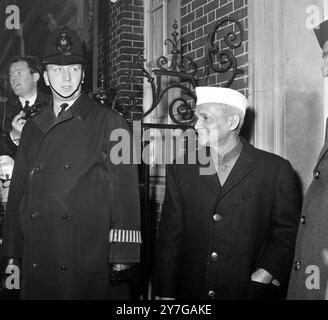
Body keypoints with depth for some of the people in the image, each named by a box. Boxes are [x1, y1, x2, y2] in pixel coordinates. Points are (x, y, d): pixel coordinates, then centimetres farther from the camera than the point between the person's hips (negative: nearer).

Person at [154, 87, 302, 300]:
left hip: (252, 292, -2)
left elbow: (288, 234, -3)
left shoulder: (276, 170, -6)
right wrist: (165, 294, -3)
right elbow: (170, 236, 1)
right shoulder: (181, 169, 2)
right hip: (191, 292, 2)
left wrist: (262, 279, -14)